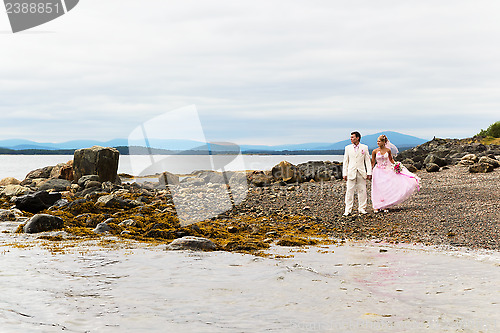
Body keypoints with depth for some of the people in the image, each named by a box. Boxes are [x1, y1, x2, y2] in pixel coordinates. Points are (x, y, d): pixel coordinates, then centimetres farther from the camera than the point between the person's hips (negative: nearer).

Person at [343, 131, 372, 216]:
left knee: (362, 191, 4)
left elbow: (367, 161, 6)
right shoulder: (348, 148, 7)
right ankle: (348, 210, 0)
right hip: (351, 173, 0)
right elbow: (345, 161, 8)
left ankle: (362, 208, 13)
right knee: (349, 191, -3)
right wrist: (345, 173, 2)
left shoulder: (364, 147, 6)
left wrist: (369, 173, 0)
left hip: (362, 172, 0)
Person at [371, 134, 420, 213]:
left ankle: (385, 206, 12)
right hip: (378, 172, -2)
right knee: (378, 189, -1)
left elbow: (391, 159, 14)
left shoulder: (388, 150, -2)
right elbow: (372, 163, 2)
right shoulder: (375, 151, -6)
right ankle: (376, 207, 8)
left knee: (387, 189, 1)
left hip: (387, 171, 2)